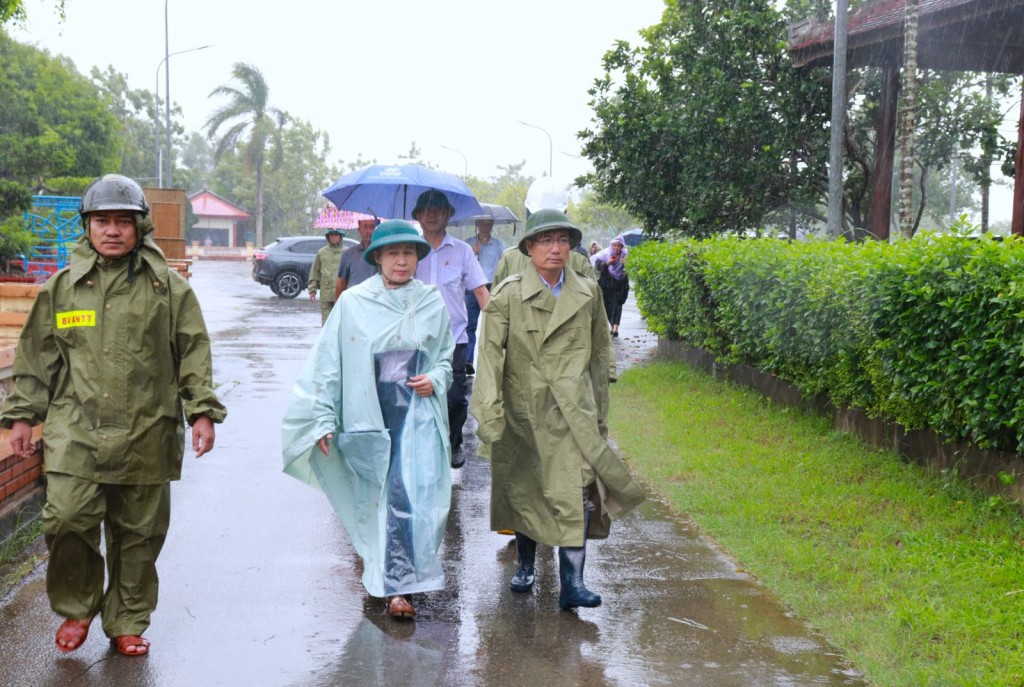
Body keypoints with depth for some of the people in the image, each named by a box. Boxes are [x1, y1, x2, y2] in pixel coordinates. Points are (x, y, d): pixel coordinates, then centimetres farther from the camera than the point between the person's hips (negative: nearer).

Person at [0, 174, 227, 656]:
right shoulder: (63, 286, 7)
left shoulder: (167, 287, 3)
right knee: (66, 520, -10)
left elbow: (194, 354, 5)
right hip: (75, 433, 0)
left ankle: (128, 622, 25)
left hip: (146, 435, 0)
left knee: (139, 533, 7)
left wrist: (203, 412, 0)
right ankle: (76, 608, 16)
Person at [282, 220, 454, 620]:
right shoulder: (353, 302, -2)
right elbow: (328, 362, 0)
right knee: (374, 498, 10)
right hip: (368, 416, 0)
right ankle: (389, 576, 28)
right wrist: (323, 418, -3)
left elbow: (446, 357, 17)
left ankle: (399, 586, -8)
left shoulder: (433, 303, 4)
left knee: (411, 495, -13)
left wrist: (435, 379, -4)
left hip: (417, 413, 0)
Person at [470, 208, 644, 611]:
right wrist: (489, 414, -15)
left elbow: (600, 352, 16)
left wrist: (599, 408, 17)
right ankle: (526, 566, 33)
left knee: (578, 491, -12)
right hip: (522, 410, -1)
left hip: (573, 412, 1)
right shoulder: (508, 295, -3)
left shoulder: (588, 293, 6)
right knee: (522, 490, 12)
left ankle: (572, 584, -9)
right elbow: (490, 355, -7)